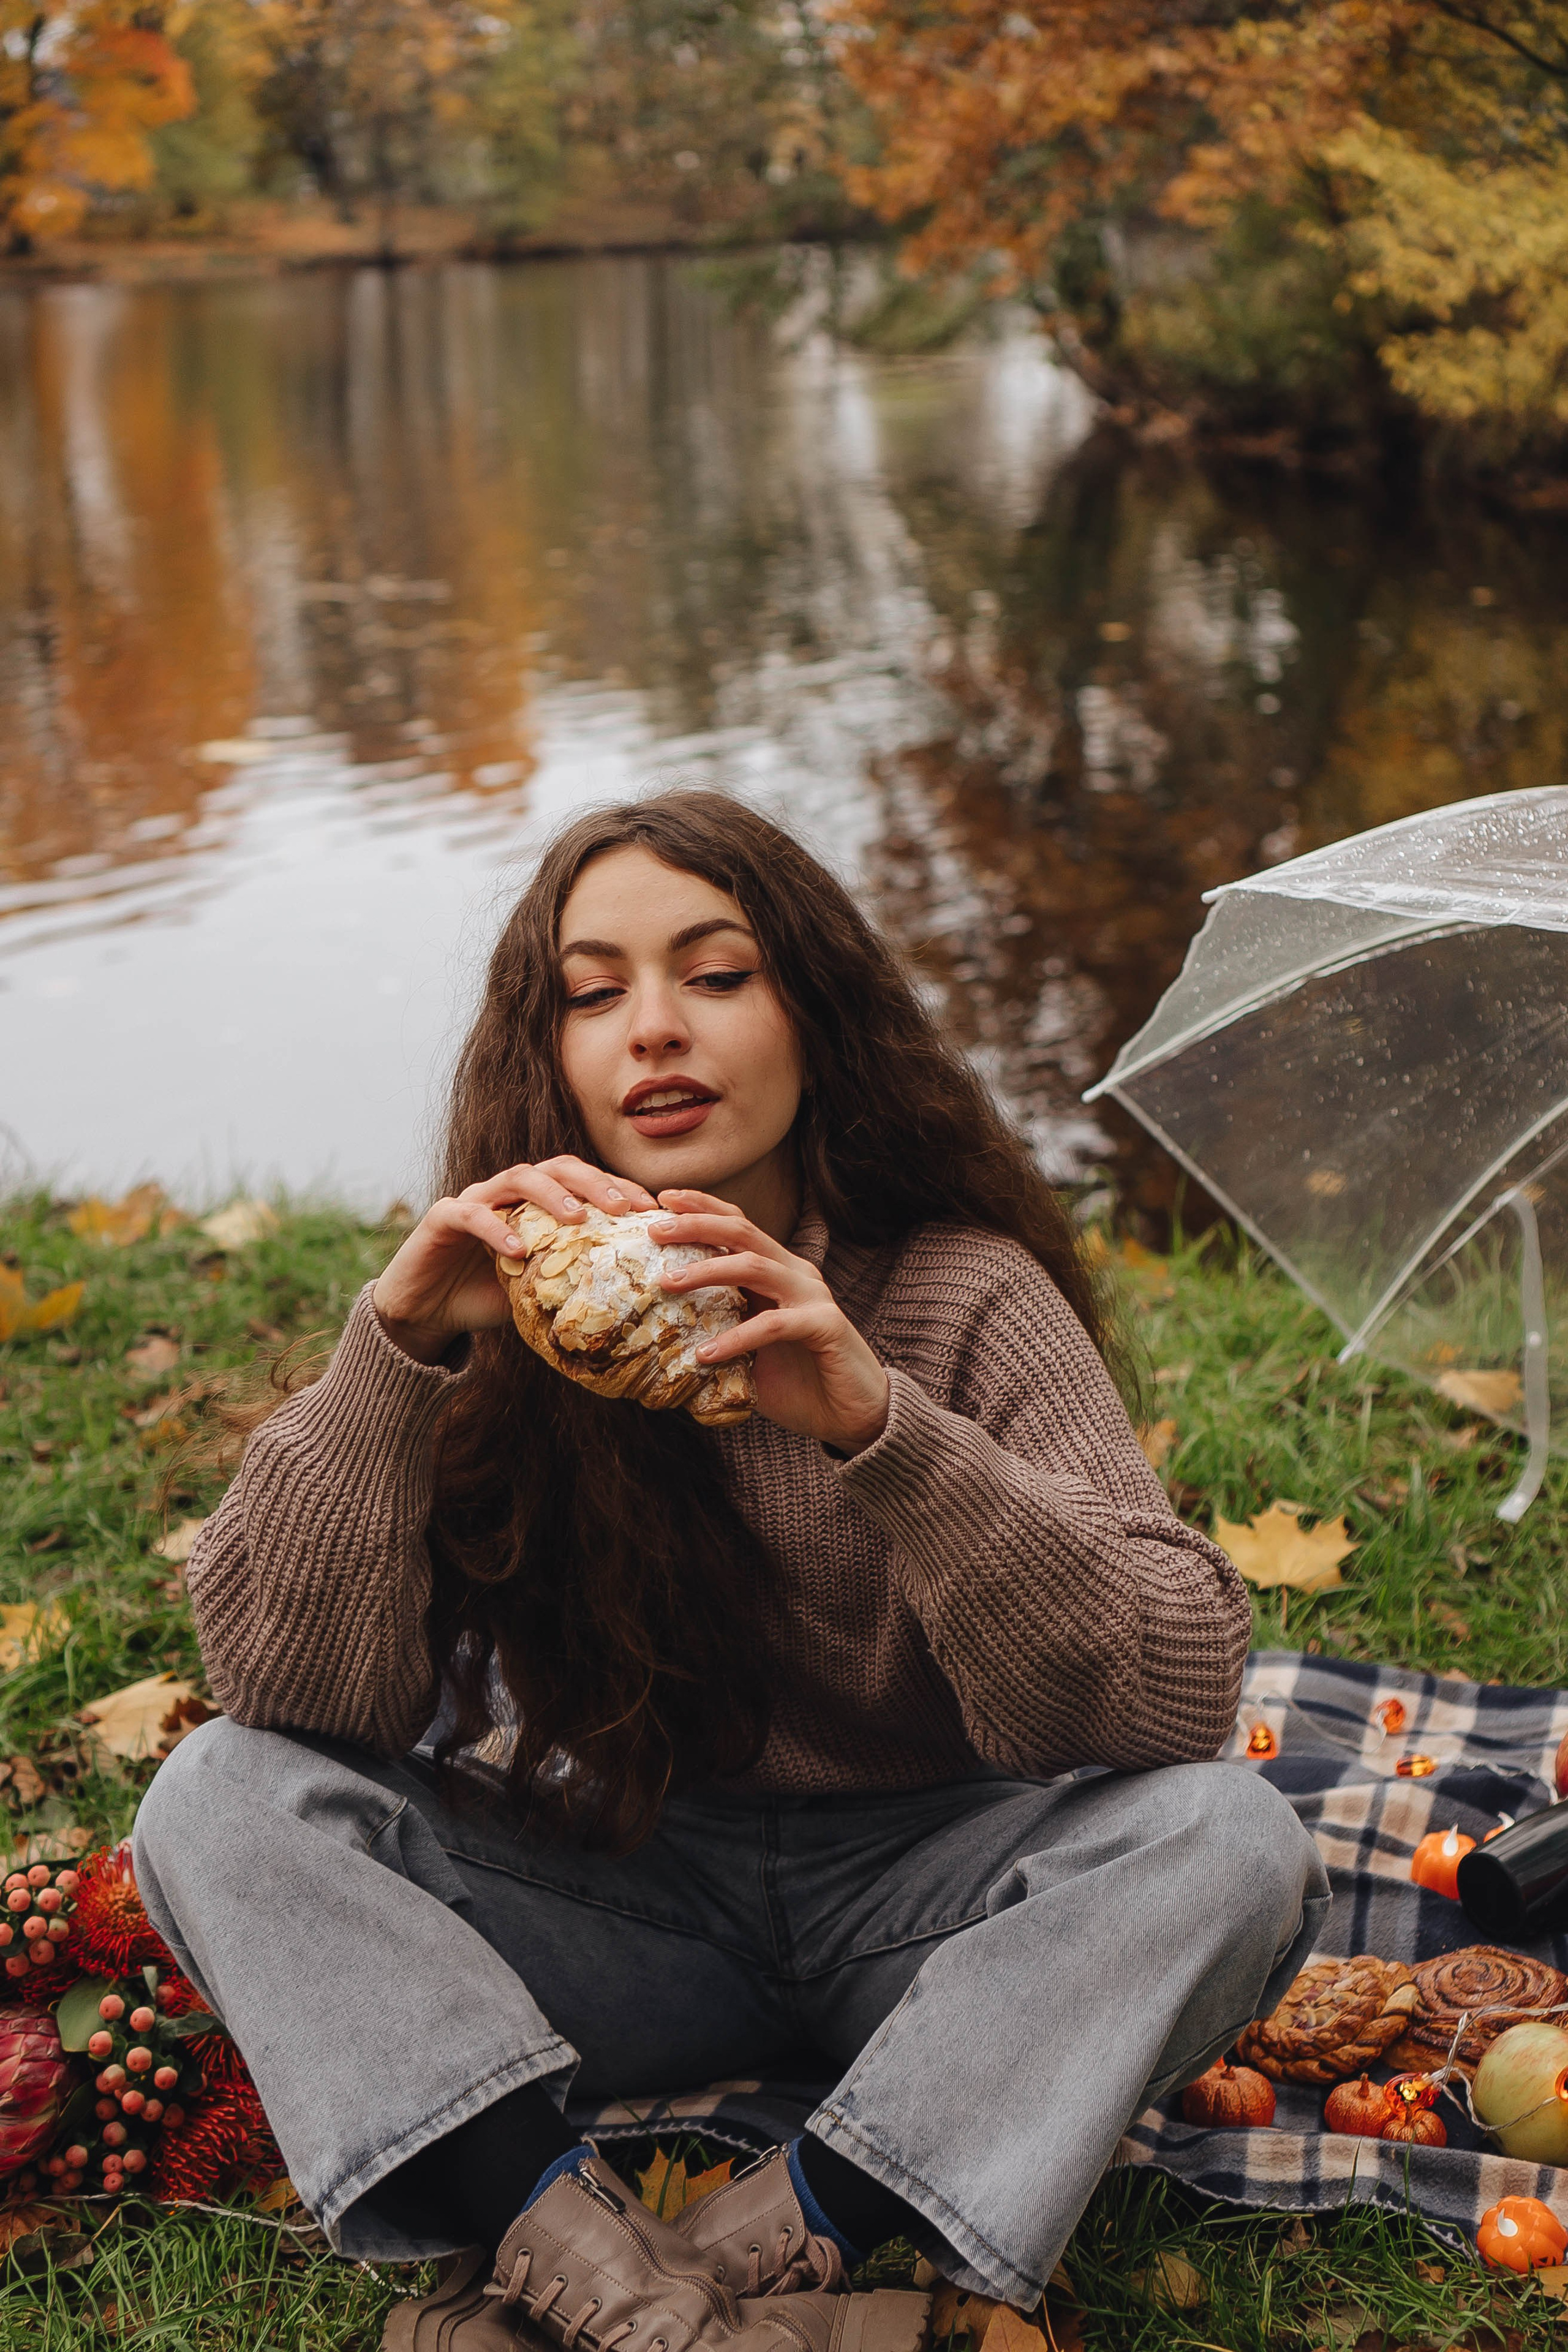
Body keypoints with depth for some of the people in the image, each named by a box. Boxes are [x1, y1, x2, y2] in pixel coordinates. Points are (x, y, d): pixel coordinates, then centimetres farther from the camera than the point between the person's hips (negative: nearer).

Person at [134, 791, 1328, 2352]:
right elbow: (292, 1691, -15)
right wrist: (397, 1345, -29)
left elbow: (1181, 1696, -24)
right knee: (219, 1803, -18)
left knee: (1231, 1843, -28)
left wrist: (878, 1426, -37)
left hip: (919, 1894, -1)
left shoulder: (966, 1296, -12)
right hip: (620, 1905, 2)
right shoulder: (506, 1309, -6)